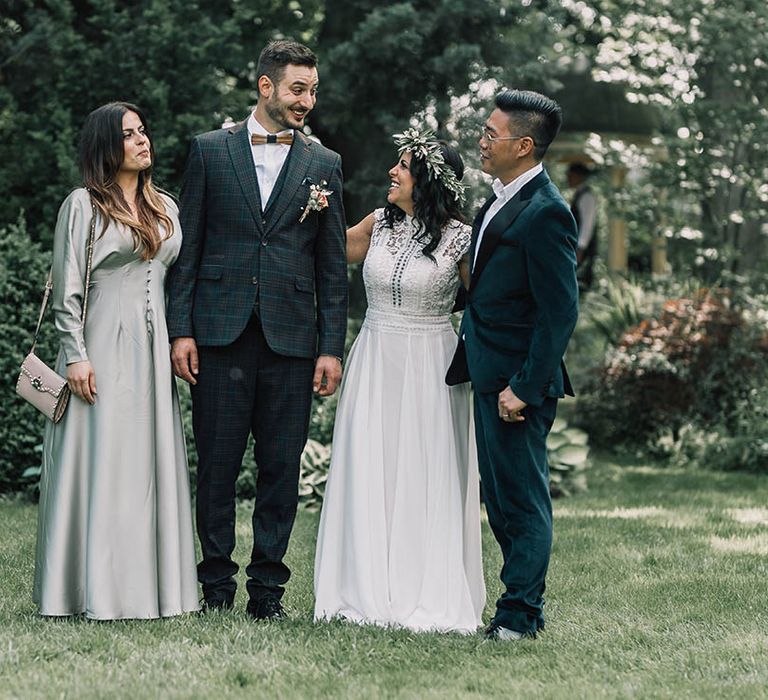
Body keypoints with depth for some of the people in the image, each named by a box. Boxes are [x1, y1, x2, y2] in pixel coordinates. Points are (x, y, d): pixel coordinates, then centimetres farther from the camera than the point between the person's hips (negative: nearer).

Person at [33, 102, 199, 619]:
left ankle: (150, 584, 11)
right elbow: (67, 290, -6)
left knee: (152, 464, 5)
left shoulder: (165, 208, 15)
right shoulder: (83, 206, -3)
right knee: (99, 463, -4)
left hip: (153, 353, 6)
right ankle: (95, 590, 1)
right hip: (101, 349, -6)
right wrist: (75, 355, -13)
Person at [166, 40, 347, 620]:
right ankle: (216, 583, 13)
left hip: (291, 336, 1)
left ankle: (268, 586, 12)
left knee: (282, 469, 3)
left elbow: (333, 265, 8)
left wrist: (332, 347, 2)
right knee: (217, 465, 3)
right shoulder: (211, 150, 7)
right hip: (221, 333, -1)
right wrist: (181, 329, -2)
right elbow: (188, 246, 5)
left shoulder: (324, 165, 9)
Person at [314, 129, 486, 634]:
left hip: (430, 367, -4)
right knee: (369, 475, 3)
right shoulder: (379, 224, 5)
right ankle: (370, 592, 9)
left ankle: (429, 597, 6)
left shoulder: (459, 238, -7)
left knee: (425, 480, -1)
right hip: (375, 361, 4)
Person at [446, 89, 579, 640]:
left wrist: (525, 387, -21)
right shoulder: (503, 199, 11)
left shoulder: (546, 213, -19)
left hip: (516, 380, -10)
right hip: (491, 374, 10)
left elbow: (560, 312, -21)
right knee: (500, 498, 16)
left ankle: (520, 615, 10)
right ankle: (523, 604, 26)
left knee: (524, 500, 1)